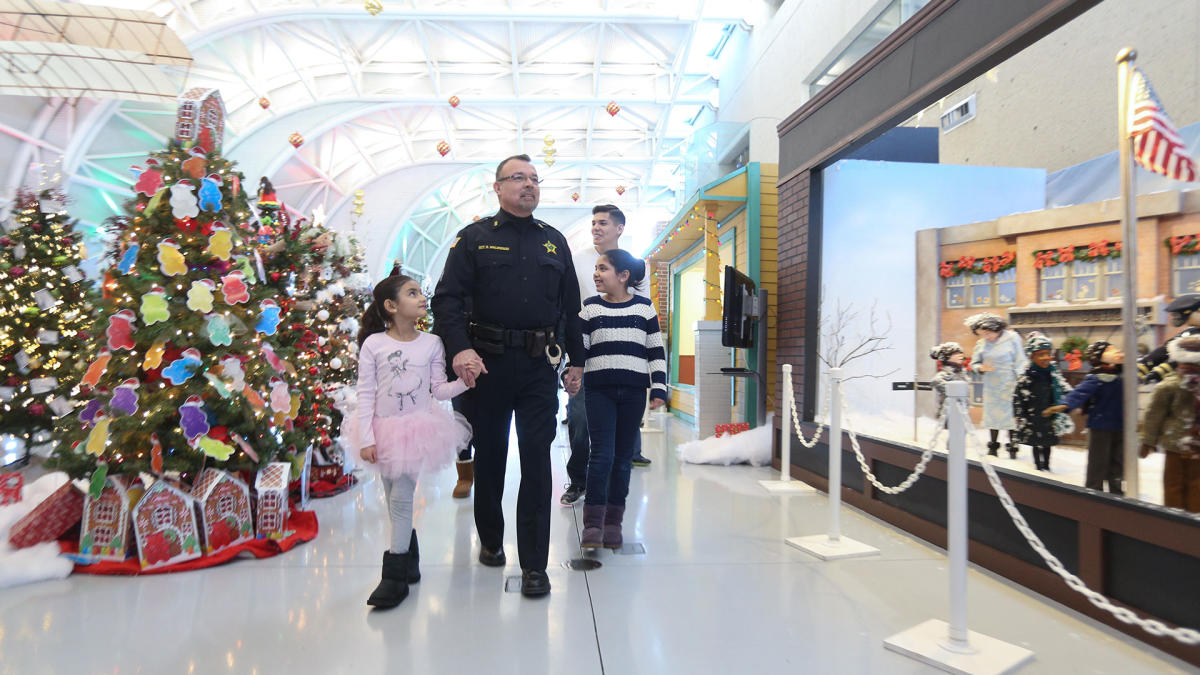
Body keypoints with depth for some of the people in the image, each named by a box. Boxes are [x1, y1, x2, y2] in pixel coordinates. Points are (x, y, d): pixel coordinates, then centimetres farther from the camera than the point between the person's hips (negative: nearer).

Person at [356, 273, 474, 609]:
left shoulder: (431, 343, -2)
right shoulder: (373, 344, -5)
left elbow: (439, 390, 2)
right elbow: (365, 394, -5)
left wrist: (464, 381, -16)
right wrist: (366, 439, -8)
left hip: (419, 427, -1)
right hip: (386, 430, 1)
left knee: (401, 497, -5)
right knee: (395, 499, 12)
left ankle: (396, 575, 7)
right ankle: (409, 557, 33)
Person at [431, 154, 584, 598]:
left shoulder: (555, 241, 14)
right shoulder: (474, 238, 5)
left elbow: (571, 306, 16)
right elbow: (447, 298, -5)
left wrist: (576, 360, 12)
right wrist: (459, 348, -21)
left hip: (540, 366, 2)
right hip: (488, 363, -1)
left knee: (536, 460, 0)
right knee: (489, 455, 12)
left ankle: (534, 564, 9)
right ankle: (490, 539, 34)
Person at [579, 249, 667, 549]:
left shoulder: (644, 308, 6)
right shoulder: (590, 308, 6)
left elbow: (657, 352, 7)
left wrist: (659, 388, 1)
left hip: (634, 392, 1)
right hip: (599, 391, -1)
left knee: (623, 457, 6)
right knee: (601, 455, -8)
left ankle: (613, 521, 17)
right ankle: (592, 522, 1)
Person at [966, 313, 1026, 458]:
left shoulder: (1012, 338, -7)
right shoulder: (981, 344, 2)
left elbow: (1020, 362, -4)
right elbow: (974, 363, 7)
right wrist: (981, 368, -15)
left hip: (1010, 385, -3)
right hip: (992, 386, 3)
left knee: (1012, 415, 2)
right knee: (992, 415, 8)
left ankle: (1012, 447, 12)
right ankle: (993, 446, 19)